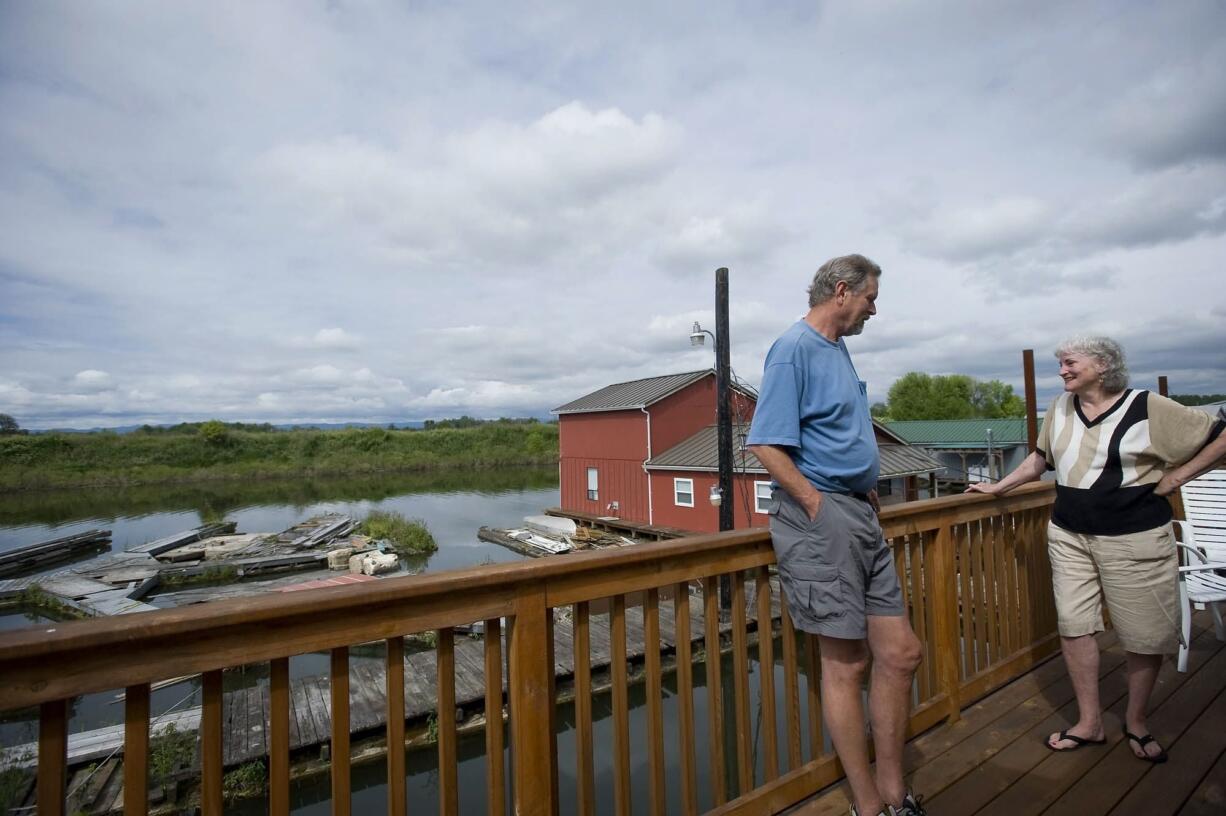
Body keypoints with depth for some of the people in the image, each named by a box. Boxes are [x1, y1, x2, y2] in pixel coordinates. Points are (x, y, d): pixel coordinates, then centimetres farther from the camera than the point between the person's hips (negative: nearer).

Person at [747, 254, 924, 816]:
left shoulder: (838, 349, 18)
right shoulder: (795, 348, -11)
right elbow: (767, 444, -20)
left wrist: (869, 497, 15)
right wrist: (821, 507, -16)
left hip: (861, 516, 9)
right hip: (819, 517, -9)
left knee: (900, 654, 13)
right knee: (846, 662, 3)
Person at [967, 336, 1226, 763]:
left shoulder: (1147, 408, -7)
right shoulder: (1061, 408, 6)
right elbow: (1040, 458, 17)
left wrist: (1176, 476, -6)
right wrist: (998, 487, 17)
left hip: (1134, 539, -3)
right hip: (1069, 535, 4)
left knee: (1144, 636, 7)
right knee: (1073, 625, 3)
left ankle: (1136, 723, 29)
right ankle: (1090, 723, 17)